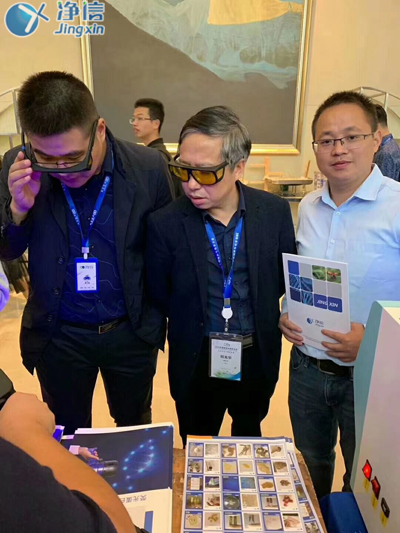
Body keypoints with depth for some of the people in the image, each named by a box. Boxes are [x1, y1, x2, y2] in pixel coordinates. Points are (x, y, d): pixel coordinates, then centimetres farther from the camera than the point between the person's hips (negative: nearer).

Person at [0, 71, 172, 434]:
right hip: (57, 336, 1)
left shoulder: (149, 169, -16)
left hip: (131, 332, 0)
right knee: (67, 440, 23)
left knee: (136, 431, 24)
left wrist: (167, 321, 3)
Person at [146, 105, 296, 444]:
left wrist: (261, 318, -2)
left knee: (250, 443, 29)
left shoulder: (274, 211, -11)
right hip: (197, 364, -2)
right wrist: (194, 327, 2)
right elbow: (158, 296, -3)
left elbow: (286, 276, 3)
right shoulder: (165, 224, -17)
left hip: (258, 359, 2)